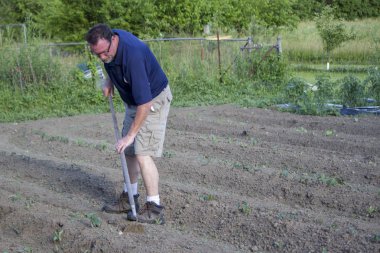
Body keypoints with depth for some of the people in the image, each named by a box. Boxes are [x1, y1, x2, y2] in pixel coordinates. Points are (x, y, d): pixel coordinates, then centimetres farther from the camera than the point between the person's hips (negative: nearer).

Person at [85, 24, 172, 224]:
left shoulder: (132, 55, -36)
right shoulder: (108, 42, -10)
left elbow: (145, 102, -34)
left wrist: (130, 135, -30)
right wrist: (109, 81, 0)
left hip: (153, 100, -9)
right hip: (134, 100, 9)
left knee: (142, 153, -15)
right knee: (129, 151, 12)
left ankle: (154, 209, -9)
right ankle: (129, 198, 25)